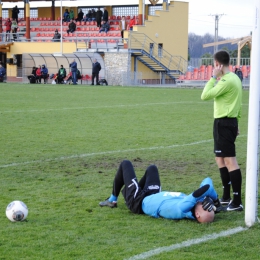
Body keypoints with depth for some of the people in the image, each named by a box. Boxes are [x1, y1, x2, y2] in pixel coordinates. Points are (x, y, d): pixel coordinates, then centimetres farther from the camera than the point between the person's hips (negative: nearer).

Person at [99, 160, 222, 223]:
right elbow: (207, 183, -21)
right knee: (151, 168, 30)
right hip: (155, 197, 7)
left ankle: (112, 200, 30)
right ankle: (125, 191, 51)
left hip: (139, 202, -7)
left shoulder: (181, 210, -46)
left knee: (125, 164, 10)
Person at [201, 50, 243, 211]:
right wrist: (236, 123, 25)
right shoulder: (234, 78, 12)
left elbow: (205, 96, -20)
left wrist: (214, 77, -12)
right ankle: (226, 197, 26)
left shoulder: (226, 81, -19)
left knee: (230, 161, -11)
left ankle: (237, 202, -13)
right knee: (221, 159, 19)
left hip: (223, 123, -10)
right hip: (230, 121, 10)